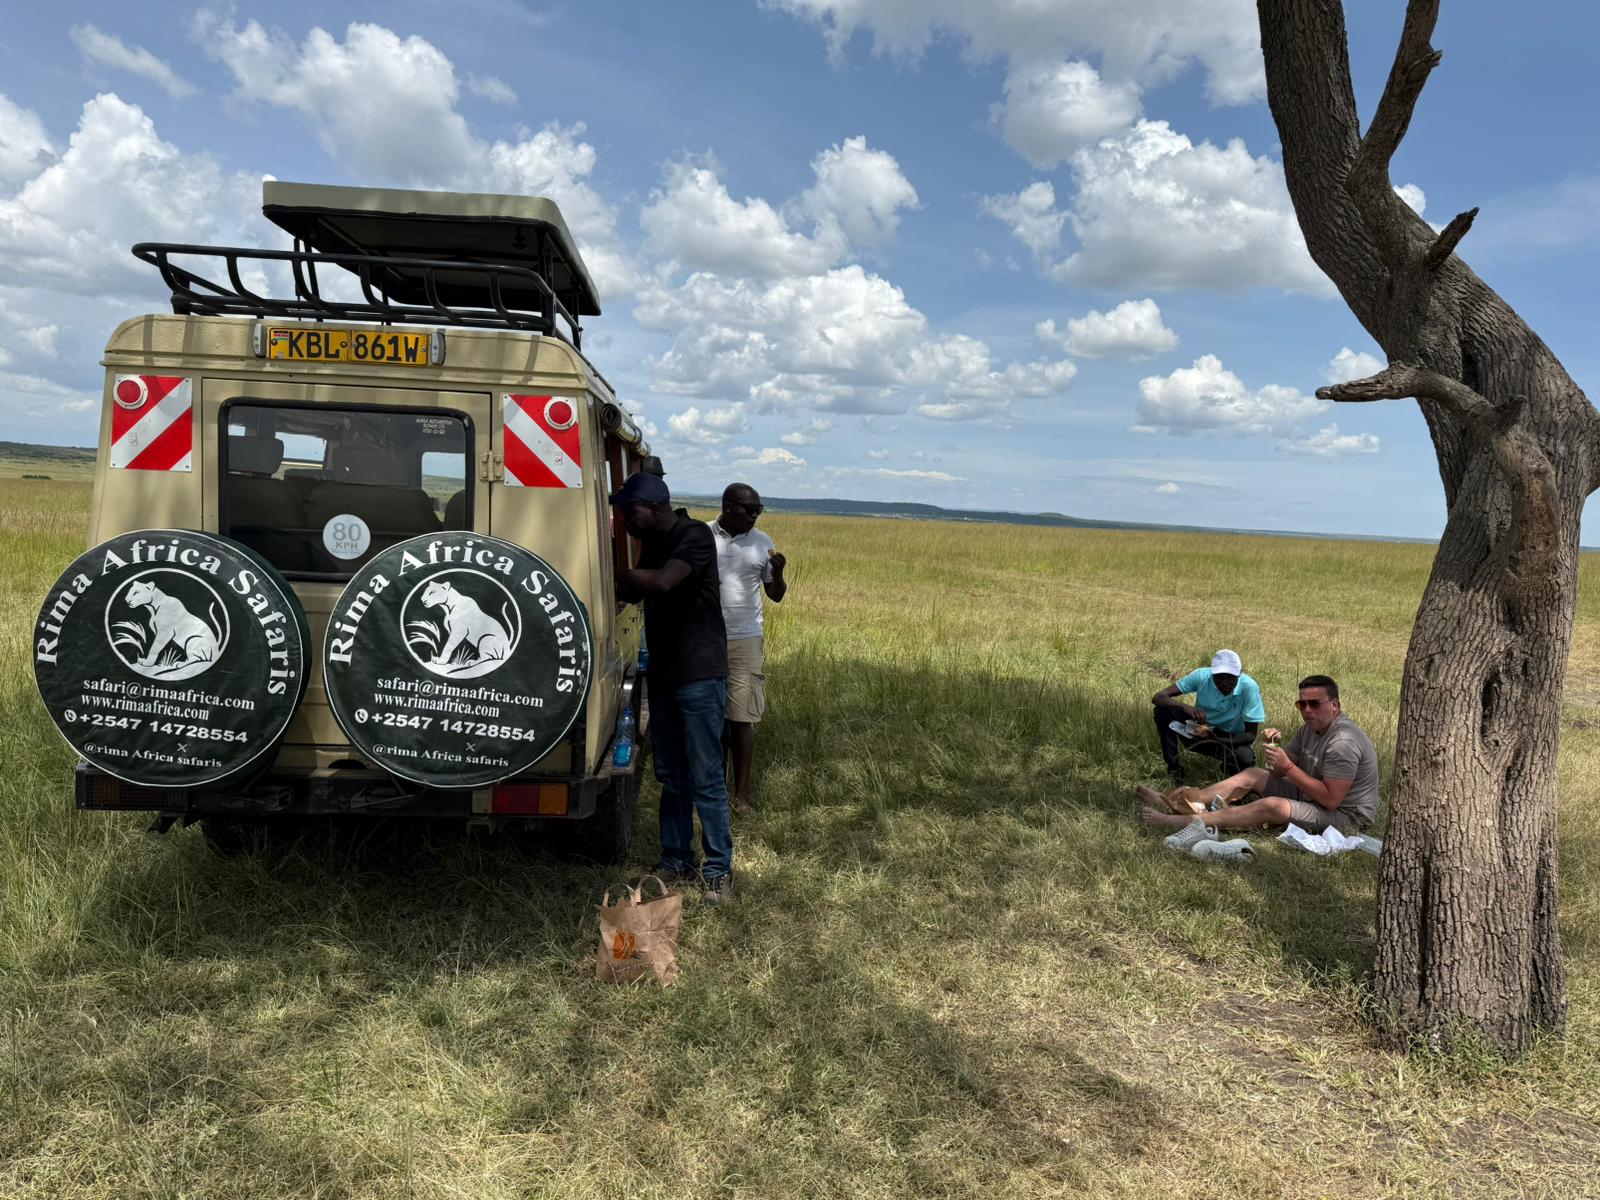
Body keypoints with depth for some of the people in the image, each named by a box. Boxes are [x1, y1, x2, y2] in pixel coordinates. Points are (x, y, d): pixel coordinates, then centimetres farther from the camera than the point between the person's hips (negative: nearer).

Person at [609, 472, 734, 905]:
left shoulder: (695, 536, -15)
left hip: (700, 674, -8)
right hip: (663, 672, 8)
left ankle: (719, 869, 8)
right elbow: (637, 590, 20)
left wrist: (614, 573, -18)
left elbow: (661, 581, -29)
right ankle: (676, 860, 25)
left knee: (705, 777, -3)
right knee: (670, 774, 14)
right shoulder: (652, 542, 10)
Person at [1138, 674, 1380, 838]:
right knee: (1253, 775, 4)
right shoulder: (1309, 729, 5)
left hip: (1346, 816, -10)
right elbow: (1278, 773, 6)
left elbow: (1331, 799, -29)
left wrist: (1288, 767, -27)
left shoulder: (1342, 743, -25)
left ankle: (1184, 821, -31)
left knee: (1272, 805, -30)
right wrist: (1274, 747, -15)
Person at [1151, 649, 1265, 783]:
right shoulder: (1202, 676, -22)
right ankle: (1174, 766, -8)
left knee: (1246, 759, -36)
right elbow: (1158, 697, -25)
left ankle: (1228, 768, 2)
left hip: (1230, 740, -1)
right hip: (1199, 731, 1)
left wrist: (1215, 739, -36)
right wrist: (1185, 707, -45)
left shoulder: (1249, 687, -25)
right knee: (1163, 709, -25)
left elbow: (1251, 734, -20)